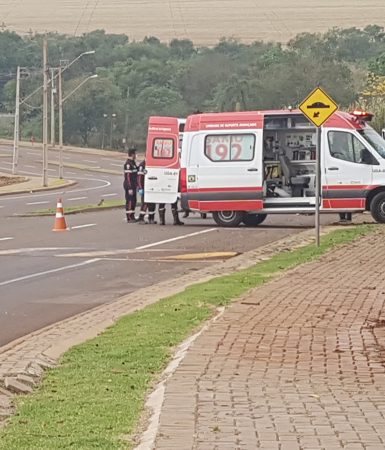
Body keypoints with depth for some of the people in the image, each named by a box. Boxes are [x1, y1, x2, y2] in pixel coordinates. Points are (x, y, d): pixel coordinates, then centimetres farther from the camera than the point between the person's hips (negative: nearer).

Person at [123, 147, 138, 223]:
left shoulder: (133, 162, 14)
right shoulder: (128, 164, -18)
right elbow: (127, 176, -21)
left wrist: (136, 185, 21)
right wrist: (130, 188, -23)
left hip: (133, 186, 10)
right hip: (129, 186, -10)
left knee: (134, 201, 13)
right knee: (129, 201, -6)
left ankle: (132, 217, 20)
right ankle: (129, 218, -3)